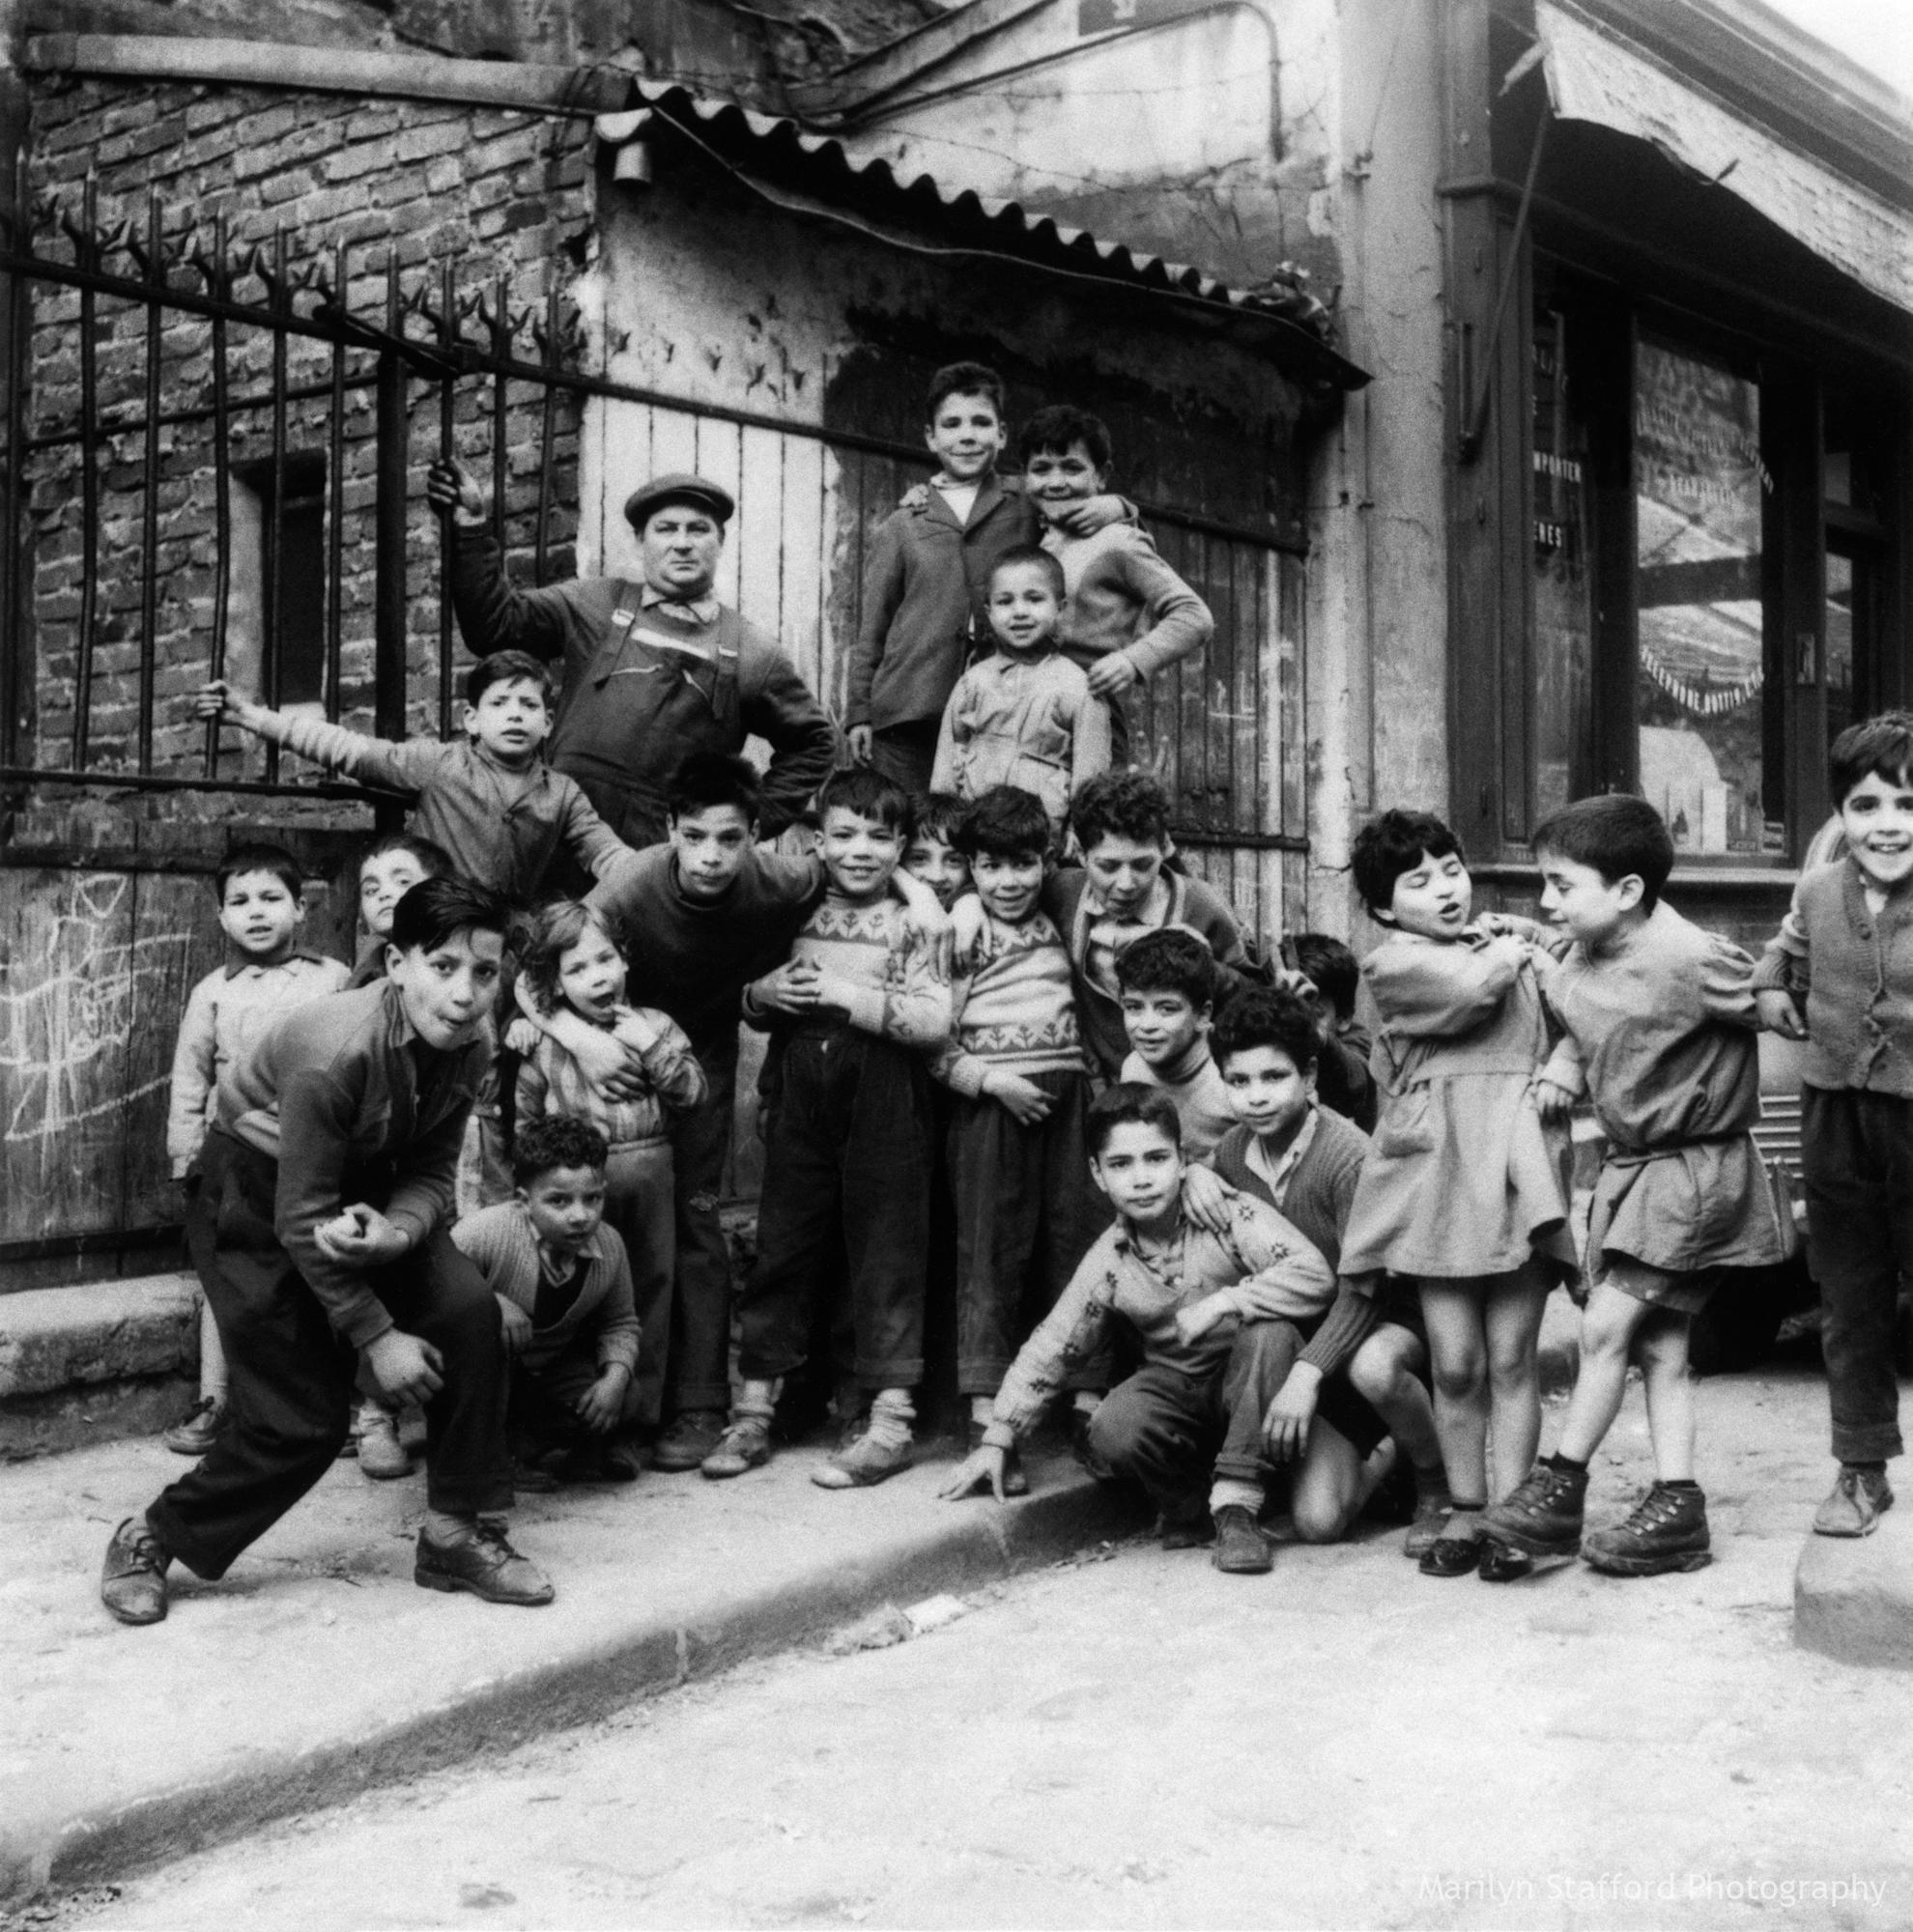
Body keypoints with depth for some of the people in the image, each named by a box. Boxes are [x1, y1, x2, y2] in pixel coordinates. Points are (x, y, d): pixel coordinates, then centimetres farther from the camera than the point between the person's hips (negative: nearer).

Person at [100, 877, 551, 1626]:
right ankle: (149, 1541, 16)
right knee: (304, 1416, -8)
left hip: (361, 1187, 6)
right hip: (254, 1191, -6)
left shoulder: (468, 1050, -15)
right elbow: (302, 1218, -28)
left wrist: (396, 1231, -32)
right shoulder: (337, 1051, -34)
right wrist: (375, 1336, -24)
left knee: (468, 1310, -17)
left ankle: (459, 1534, -2)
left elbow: (431, 1172, -8)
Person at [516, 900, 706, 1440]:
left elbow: (692, 1092, -2)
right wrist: (528, 1182, 1)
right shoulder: (544, 1042, 2)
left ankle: (643, 1413, 19)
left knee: (649, 1293, 8)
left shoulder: (654, 1026, 5)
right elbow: (522, 1120, 6)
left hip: (649, 1178, 2)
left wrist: (652, 1047, -12)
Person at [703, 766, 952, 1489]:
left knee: (886, 1259, 3)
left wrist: (849, 996, -19)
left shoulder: (911, 925, -4)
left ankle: (891, 1422, 11)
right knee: (781, 1250, 9)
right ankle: (753, 1410, 20)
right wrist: (763, 993, -5)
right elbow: (755, 1008, 18)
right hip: (802, 1110, 4)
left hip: (883, 1112, -4)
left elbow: (937, 1020, -15)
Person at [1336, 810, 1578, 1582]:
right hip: (1438, 1167, -2)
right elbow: (1472, 988, -12)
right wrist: (1508, 950, 6)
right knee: (1456, 1363, 1)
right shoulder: (1394, 963, 4)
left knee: (1512, 1357, 0)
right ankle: (1464, 1512, 14)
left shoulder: (1518, 942, 19)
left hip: (1518, 1164, 2)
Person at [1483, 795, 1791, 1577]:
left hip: (1695, 1166, -8)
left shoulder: (1687, 961, -22)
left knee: (1606, 1324, -8)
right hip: (1630, 1163, 8)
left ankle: (1561, 1483, 5)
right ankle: (1676, 1507, 12)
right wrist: (1562, 1069, 4)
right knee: (1656, 1340, 7)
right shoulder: (1576, 969, 2)